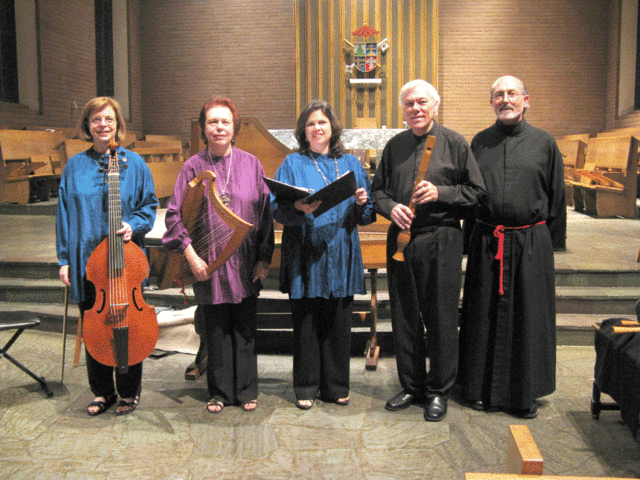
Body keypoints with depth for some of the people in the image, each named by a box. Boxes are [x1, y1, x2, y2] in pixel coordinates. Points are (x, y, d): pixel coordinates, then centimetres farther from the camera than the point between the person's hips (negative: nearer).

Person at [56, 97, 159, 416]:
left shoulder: (134, 163, 2)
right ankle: (102, 392, 26)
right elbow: (64, 215, 8)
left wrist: (133, 225, -14)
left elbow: (149, 205, 6)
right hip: (86, 261, 2)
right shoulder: (75, 166, 6)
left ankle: (128, 392, 21)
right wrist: (64, 259, 3)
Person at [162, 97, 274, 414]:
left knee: (245, 329, 8)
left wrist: (264, 258, 0)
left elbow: (265, 213, 4)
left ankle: (246, 391, 22)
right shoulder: (193, 167, 1)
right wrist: (190, 254, -9)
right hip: (209, 263, 0)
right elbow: (175, 214, 0)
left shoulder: (251, 164, 3)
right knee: (215, 330, 8)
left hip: (245, 264, 1)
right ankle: (219, 392, 23)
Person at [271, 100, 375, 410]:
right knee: (306, 322, 2)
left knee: (338, 322, 5)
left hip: (340, 255, 2)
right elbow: (277, 208, -4)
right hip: (305, 256, -2)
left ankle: (336, 386, 18)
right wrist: (298, 208, -23)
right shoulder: (293, 164, 7)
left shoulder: (350, 164, 14)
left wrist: (362, 203, -10)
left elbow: (367, 215, 12)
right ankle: (306, 387, 14)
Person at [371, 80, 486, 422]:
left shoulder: (454, 143, 1)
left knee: (440, 317, 1)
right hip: (401, 239, 4)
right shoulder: (394, 146, 11)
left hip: (441, 240, -4)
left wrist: (440, 193, -14)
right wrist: (391, 207, -4)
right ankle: (412, 386, 25)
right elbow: (378, 190, 17)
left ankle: (439, 391, 17)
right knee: (404, 316, 10)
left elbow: (476, 190, 1)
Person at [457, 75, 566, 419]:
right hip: (487, 243, 1)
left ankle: (525, 392, 21)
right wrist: (472, 237, 4)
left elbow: (556, 197, 5)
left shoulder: (544, 143, 3)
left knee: (527, 317, 6)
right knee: (486, 316, 8)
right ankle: (483, 388, 22)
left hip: (531, 241, -1)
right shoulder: (480, 142, 8)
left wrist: (553, 245, 2)